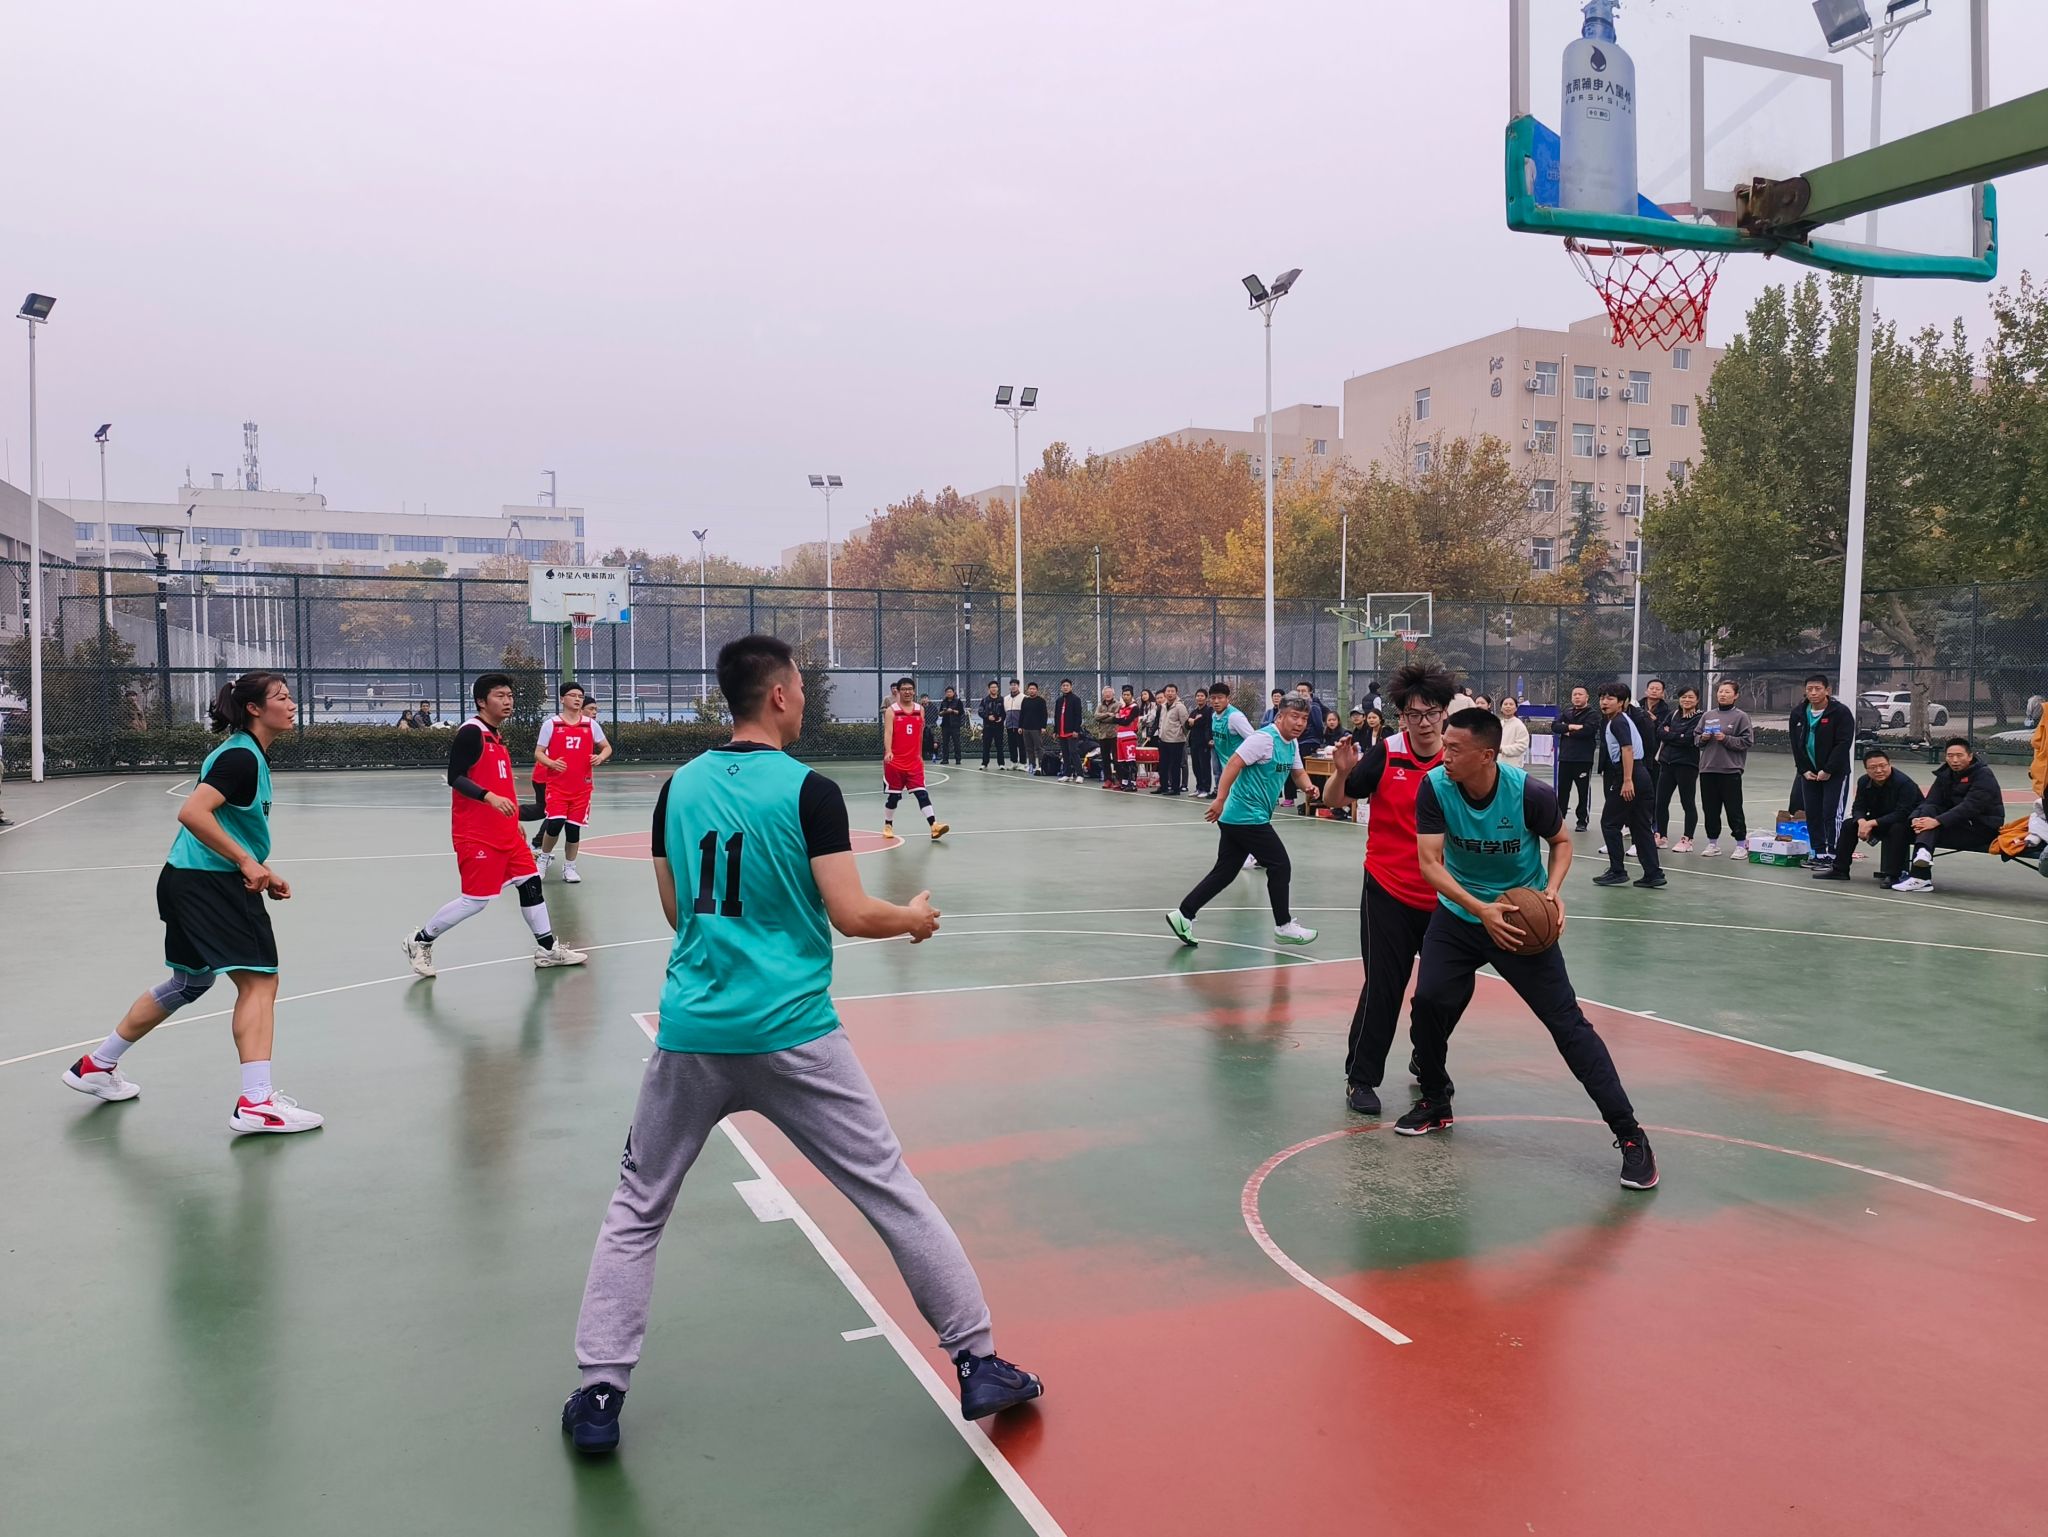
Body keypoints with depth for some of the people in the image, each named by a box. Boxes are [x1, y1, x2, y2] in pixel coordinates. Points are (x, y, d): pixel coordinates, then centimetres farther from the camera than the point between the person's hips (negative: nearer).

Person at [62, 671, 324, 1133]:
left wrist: (265, 874, 11)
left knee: (191, 981, 23)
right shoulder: (240, 757, -16)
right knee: (259, 979, -12)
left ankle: (96, 1065, 38)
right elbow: (192, 813, -26)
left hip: (192, 882, 11)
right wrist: (248, 863, -24)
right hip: (207, 882, -11)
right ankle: (255, 1102, -15)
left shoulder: (250, 756, 15)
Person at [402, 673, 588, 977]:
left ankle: (547, 950, 18)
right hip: (477, 835, -9)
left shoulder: (495, 737, 15)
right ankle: (420, 941, 12)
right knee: (476, 899, -5)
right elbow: (455, 777, -21)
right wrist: (490, 797, -32)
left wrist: (515, 815, 23)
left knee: (530, 882, 9)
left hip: (504, 833, 9)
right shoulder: (471, 732, -14)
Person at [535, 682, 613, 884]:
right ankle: (544, 857, 10)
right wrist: (551, 763, -20)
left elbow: (607, 747, 13)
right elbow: (538, 753, 1)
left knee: (574, 827, 5)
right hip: (557, 784, -2)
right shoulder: (551, 724, -1)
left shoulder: (591, 724, 5)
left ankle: (569, 867, 20)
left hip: (582, 786, 2)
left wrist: (600, 757, -10)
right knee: (555, 822, -16)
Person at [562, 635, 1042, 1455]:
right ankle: (979, 1365, 14)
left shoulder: (679, 786, 6)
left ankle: (598, 1396, 18)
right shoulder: (808, 790, -8)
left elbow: (676, 910, 14)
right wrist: (913, 917, 8)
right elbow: (851, 915, -11)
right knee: (893, 1194, 8)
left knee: (636, 1211, 20)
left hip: (692, 1034, 4)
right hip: (790, 1035, -3)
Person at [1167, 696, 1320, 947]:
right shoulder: (1265, 738, -16)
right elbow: (1234, 764, -21)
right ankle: (1283, 926, 10)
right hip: (1248, 817, -9)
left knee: (1224, 872, 8)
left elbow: (1297, 772, 24)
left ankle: (1183, 914, 9)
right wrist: (1220, 799, -26)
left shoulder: (1291, 743, 12)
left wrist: (1308, 786, 2)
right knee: (1280, 866, -2)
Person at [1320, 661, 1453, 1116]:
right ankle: (1360, 1078, 13)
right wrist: (1341, 772, -22)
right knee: (1383, 987, -2)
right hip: (1388, 893, -2)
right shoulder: (1385, 754, -7)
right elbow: (1335, 802, -3)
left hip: (1443, 898, 3)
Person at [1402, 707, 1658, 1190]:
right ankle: (1435, 1104, 19)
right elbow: (1430, 863, -19)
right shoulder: (1434, 788, -18)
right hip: (1458, 915, 3)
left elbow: (1561, 842, -3)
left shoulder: (1531, 795, -23)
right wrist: (1480, 909, -31)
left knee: (1567, 1021, -5)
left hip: (1523, 921, -2)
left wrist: (1552, 891, -21)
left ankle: (1630, 1135, 4)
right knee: (1428, 1002, -8)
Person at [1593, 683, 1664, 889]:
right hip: (1641, 776, 9)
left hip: (1627, 778, -9)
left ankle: (1617, 872, 3)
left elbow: (1627, 749, -20)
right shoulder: (1624, 719, 20)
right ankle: (1653, 874, 8)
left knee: (1609, 823, 0)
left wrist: (1627, 780, -27)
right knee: (1641, 827, 9)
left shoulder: (1618, 721, -10)